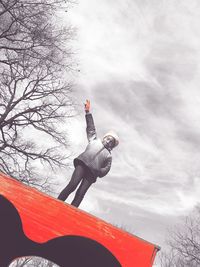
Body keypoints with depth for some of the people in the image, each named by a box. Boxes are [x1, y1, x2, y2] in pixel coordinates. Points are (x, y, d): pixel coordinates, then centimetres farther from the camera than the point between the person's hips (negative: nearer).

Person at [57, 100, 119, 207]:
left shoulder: (109, 156, 25)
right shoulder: (95, 140, 27)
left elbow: (106, 169, 14)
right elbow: (91, 128, 24)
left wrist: (99, 171, -8)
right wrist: (88, 112, 20)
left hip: (92, 174, 1)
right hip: (82, 164, -1)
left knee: (80, 194, -13)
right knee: (72, 185, -20)